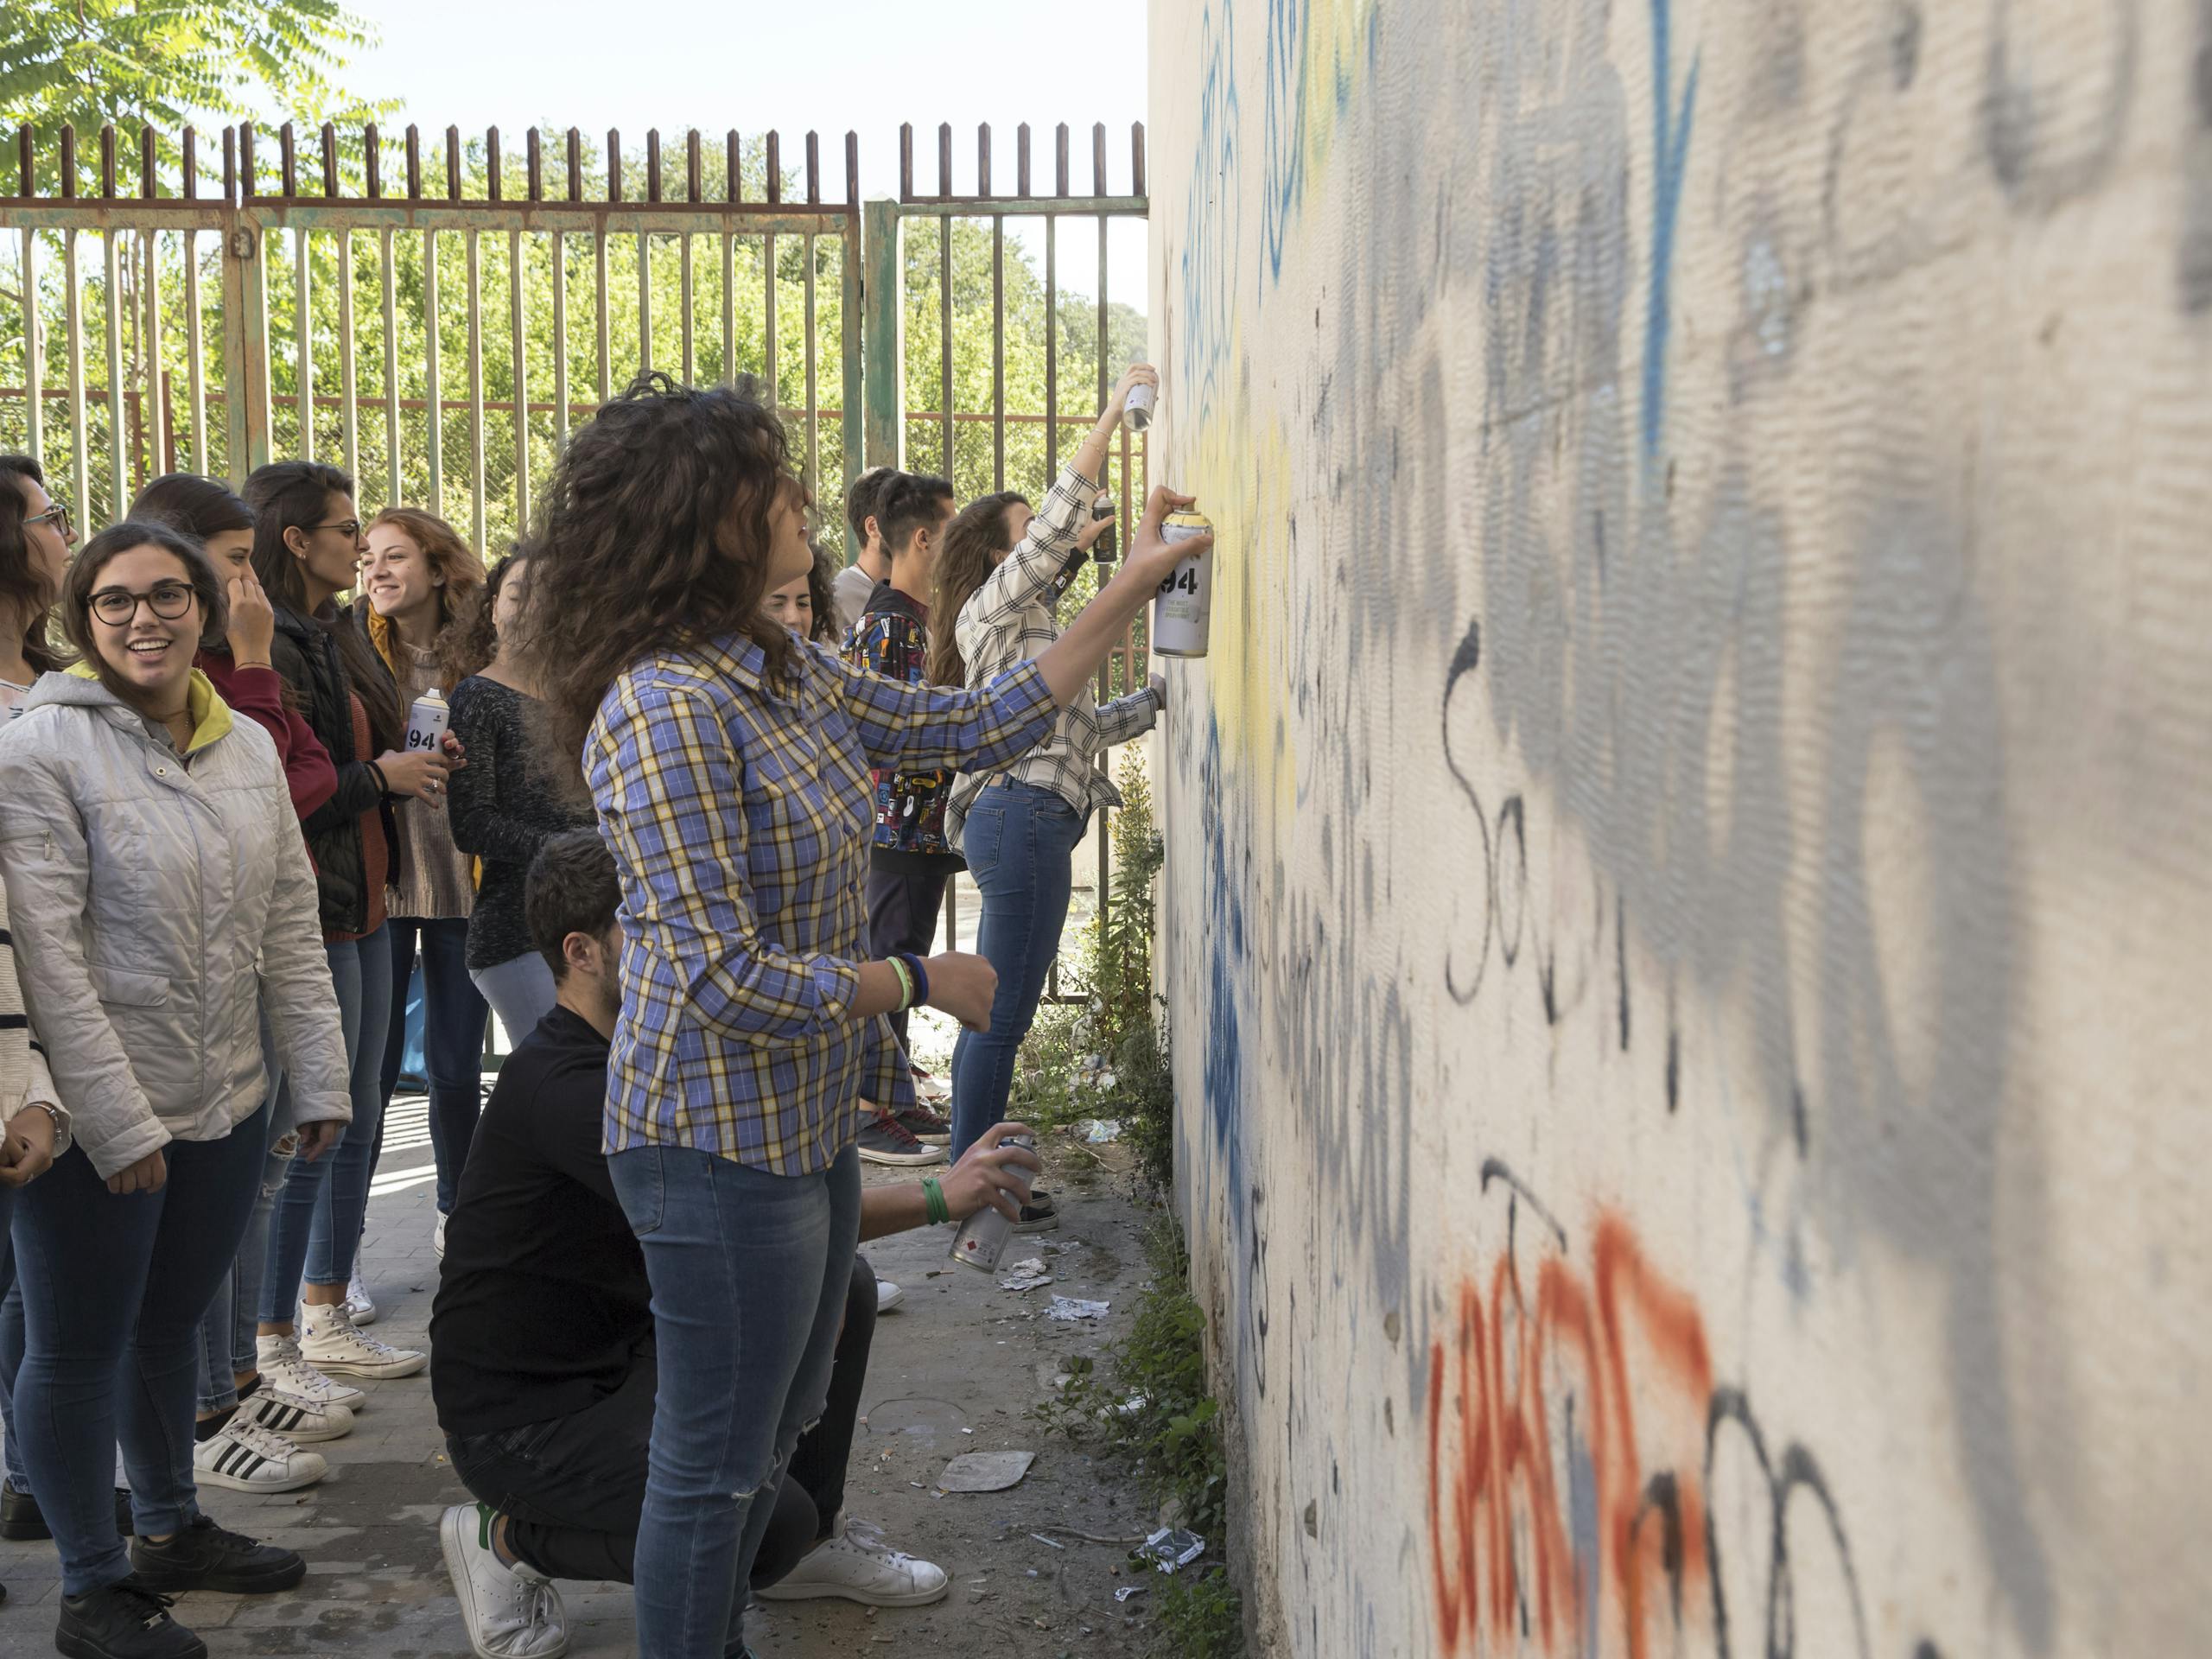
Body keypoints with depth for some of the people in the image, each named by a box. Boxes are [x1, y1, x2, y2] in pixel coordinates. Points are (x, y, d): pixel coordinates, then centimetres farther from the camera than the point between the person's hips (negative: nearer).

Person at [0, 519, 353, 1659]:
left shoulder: (248, 748, 7)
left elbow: (290, 926, 10)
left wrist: (320, 1077, 7)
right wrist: (119, 1121, -19)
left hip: (226, 1104, 6)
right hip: (98, 1118, -6)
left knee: (172, 1326, 21)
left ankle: (170, 1530, 38)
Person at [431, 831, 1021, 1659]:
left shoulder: (638, 1053, 6)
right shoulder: (559, 1086, -27)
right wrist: (938, 1199, -29)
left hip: (620, 1356, 10)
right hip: (523, 1413, -9)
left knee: (840, 1286, 1)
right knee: (768, 1523, -23)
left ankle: (813, 1542, 17)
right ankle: (508, 1538, -2)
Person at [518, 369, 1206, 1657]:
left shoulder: (785, 672, 4)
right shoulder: (665, 712, -24)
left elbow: (970, 729, 12)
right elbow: (727, 982, -26)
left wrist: (1131, 591, 9)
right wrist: (921, 983, -14)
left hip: (809, 1122, 10)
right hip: (722, 1147, -10)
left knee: (775, 1436, 22)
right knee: (716, 1463, 5)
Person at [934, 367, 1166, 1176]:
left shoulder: (1022, 625, 26)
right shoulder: (993, 607, -3)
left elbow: (1083, 725, 27)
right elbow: (1058, 523, -15)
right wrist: (1115, 411, -13)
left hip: (1017, 821, 11)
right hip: (1024, 815, -11)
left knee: (992, 1014, 12)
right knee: (1003, 1017, -9)